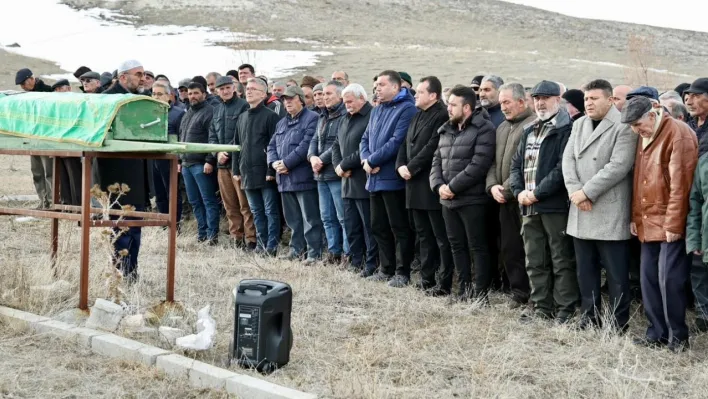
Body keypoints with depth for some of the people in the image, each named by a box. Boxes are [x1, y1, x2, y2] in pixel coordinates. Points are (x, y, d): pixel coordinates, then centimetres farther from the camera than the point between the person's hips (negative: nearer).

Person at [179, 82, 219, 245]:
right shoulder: (187, 114, 20)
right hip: (187, 164, 9)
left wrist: (210, 161, -20)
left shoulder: (209, 111, -7)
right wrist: (180, 160, 20)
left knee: (208, 200, -6)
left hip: (201, 164, -9)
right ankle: (202, 232, 17)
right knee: (194, 201, 11)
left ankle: (212, 234, -5)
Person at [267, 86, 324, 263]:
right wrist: (274, 162, -2)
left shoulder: (311, 119, -6)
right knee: (292, 218, 14)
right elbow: (272, 146, 19)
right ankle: (296, 249, 22)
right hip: (284, 179, 8)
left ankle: (314, 253, -3)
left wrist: (286, 163, -16)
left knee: (310, 218, -6)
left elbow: (306, 145, -17)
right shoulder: (282, 123, 22)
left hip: (303, 177, -8)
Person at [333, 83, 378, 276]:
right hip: (347, 181, 9)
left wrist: (345, 164, -14)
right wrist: (338, 165, 2)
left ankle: (371, 266, 2)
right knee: (351, 226, 12)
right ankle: (356, 262, 20)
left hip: (364, 182, -9)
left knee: (369, 227, -3)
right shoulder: (346, 119, 19)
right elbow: (336, 145, 21)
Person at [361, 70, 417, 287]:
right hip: (375, 178, 9)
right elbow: (365, 139, 16)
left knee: (399, 227, -1)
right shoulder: (377, 110, 17)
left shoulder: (406, 109, -11)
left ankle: (402, 273, 5)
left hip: (393, 178, -9)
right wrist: (365, 159, -4)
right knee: (379, 227, 13)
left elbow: (397, 141, -20)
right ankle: (386, 269, 23)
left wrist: (372, 160, -15)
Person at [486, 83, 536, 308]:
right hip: (505, 199, 9)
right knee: (509, 248, 10)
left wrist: (507, 188, -15)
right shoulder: (502, 128, 19)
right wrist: (493, 186, 2)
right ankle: (518, 292, 19)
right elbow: (493, 161, 19)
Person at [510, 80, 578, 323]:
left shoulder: (566, 129, -7)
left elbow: (562, 168, -16)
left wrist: (537, 193, -15)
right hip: (529, 206, 8)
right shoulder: (529, 131, 19)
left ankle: (565, 311, 4)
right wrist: (519, 191, 1)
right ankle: (541, 306, 22)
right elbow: (517, 164, 18)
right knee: (535, 261, 13)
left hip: (555, 205, -8)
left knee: (562, 260, -1)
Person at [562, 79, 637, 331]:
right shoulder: (579, 124, 14)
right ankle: (589, 318, 22)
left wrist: (586, 192, -17)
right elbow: (568, 159, 6)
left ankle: (619, 324, 6)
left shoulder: (623, 127, -7)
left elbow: (618, 166, -17)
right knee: (585, 270, 13)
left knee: (616, 272, -1)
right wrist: (574, 191, -10)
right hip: (581, 211, 7)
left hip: (610, 212, -6)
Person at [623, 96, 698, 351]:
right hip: (648, 224, 8)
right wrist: (636, 216, 12)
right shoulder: (644, 137, 13)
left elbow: (680, 183, -17)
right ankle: (657, 333, 18)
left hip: (670, 225, -8)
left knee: (669, 280, -7)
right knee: (649, 279, 9)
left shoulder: (678, 134, -13)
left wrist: (673, 224, -17)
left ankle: (678, 337, 5)